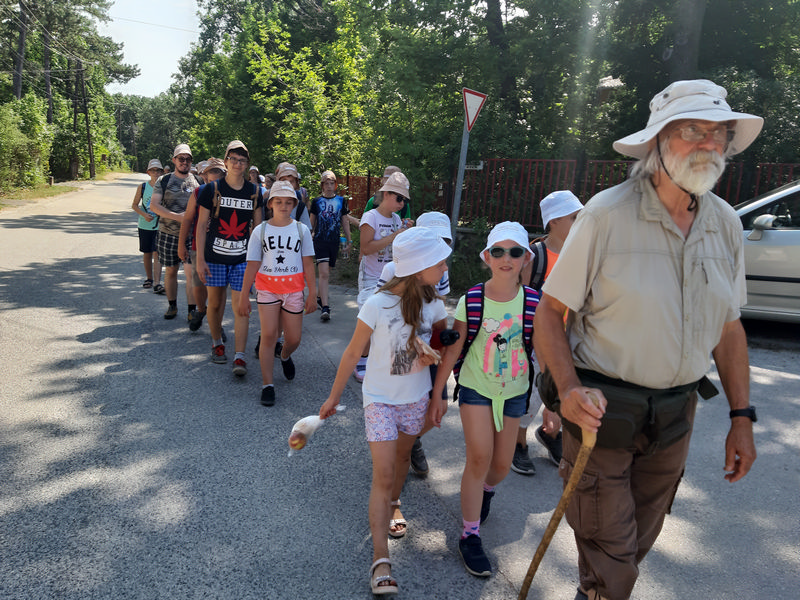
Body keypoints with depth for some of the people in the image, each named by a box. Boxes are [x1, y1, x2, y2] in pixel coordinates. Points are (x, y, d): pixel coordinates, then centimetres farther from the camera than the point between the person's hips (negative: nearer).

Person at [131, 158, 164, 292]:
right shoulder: (142, 187, 1)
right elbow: (134, 205, 7)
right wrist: (144, 214, -10)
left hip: (160, 226, -2)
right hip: (144, 225, 2)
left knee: (157, 253, -10)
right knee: (147, 253, 12)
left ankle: (157, 282, -12)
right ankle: (149, 278, 28)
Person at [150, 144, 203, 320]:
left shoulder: (198, 182, 7)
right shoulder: (164, 180, 4)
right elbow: (154, 205, -7)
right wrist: (177, 216, -19)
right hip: (168, 233, 1)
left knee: (191, 272, -7)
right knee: (170, 271, 11)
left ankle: (192, 310, -1)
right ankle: (172, 306, 26)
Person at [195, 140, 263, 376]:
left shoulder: (254, 192, 5)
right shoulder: (212, 189, -1)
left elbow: (257, 226, 11)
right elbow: (201, 225, -1)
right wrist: (200, 259, -6)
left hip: (243, 258, 0)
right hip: (215, 257, 0)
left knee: (241, 305, -6)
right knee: (215, 303, 10)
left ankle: (239, 357, -5)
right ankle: (217, 344, 32)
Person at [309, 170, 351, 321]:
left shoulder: (341, 200, 7)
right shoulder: (317, 201, 3)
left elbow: (345, 221, 13)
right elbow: (312, 222, 11)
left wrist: (348, 240, 12)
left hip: (334, 241, 3)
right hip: (320, 241, -3)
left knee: (327, 272, 12)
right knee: (323, 273, -14)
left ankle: (320, 297, 32)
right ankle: (325, 307, -18)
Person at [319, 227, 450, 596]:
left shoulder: (433, 304, -9)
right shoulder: (377, 305, -23)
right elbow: (353, 353, -12)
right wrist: (333, 397, -3)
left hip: (416, 398, 4)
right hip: (380, 399, -4)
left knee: (401, 457, 23)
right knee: (382, 474, -7)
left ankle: (392, 504, 52)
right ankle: (380, 558, 1)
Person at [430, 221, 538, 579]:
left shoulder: (534, 302, -11)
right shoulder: (471, 301, -13)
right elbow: (452, 350, -6)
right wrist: (437, 393, -2)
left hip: (513, 391, 2)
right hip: (475, 388, -2)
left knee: (502, 464, 11)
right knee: (479, 457, -11)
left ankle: (485, 490, 48)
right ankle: (470, 536, 7)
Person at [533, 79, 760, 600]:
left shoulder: (726, 224, 1)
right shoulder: (607, 214, -15)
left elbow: (729, 326, 10)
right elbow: (550, 310, -13)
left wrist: (743, 416, 8)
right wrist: (568, 387, -27)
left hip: (676, 412, 6)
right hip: (602, 406, -5)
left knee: (639, 541, 22)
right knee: (608, 550, 5)